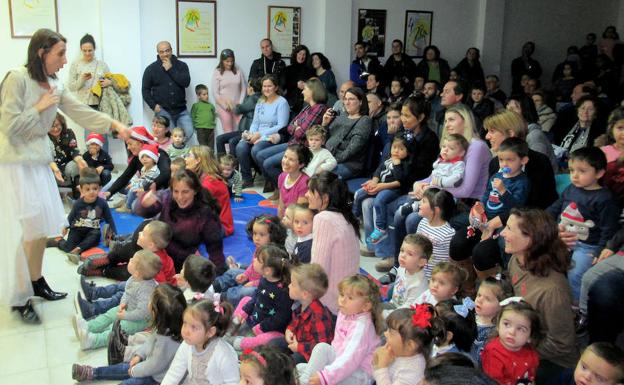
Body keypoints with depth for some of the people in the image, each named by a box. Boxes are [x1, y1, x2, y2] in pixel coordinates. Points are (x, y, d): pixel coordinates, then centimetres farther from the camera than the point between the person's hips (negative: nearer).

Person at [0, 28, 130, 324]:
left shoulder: (54, 86, 9)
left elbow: (82, 112, 6)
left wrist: (115, 124, -3)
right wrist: (40, 106, -12)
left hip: (39, 162, 8)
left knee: (43, 226, 10)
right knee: (29, 229, -7)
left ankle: (36, 282, 26)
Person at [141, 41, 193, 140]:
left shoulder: (181, 65, 6)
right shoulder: (151, 69, 4)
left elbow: (186, 82, -10)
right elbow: (145, 90, 6)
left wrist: (170, 69, -10)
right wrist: (153, 105, -5)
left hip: (181, 110, 1)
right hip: (163, 111, -1)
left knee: (189, 133, -8)